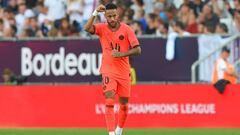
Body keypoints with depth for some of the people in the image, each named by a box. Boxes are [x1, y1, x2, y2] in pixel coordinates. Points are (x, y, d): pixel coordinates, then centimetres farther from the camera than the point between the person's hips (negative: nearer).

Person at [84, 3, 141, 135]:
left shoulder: (126, 29, -6)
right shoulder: (102, 28, -3)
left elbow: (137, 50, -9)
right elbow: (87, 28, -23)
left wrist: (121, 54, -21)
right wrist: (95, 13, -27)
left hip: (124, 71, 1)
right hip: (108, 71, -1)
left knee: (124, 104, 11)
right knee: (109, 102, -18)